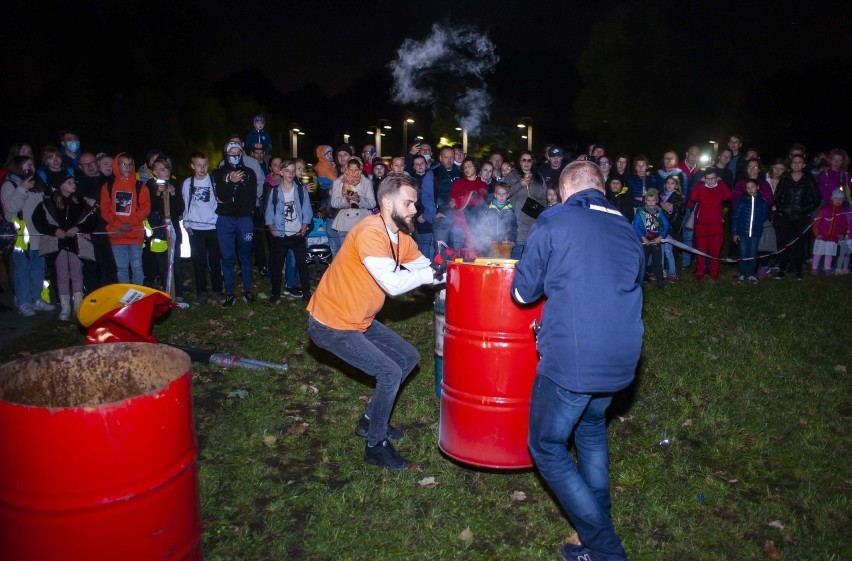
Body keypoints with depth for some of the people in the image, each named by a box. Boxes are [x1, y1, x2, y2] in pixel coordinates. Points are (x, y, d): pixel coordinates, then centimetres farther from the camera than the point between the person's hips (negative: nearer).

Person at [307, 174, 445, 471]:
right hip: (331, 324, -10)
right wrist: (432, 274, -29)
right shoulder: (370, 233, -27)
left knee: (409, 357, 14)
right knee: (390, 373, -13)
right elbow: (392, 283, -36)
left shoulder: (401, 236, 3)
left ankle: (370, 421, 28)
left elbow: (424, 266, 0)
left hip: (360, 321, 10)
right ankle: (375, 445, 7)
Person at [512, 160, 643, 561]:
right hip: (621, 360, 6)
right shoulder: (628, 230, 13)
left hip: (569, 360, -6)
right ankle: (599, 517, 39)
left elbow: (524, 292, 1)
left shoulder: (553, 222, -3)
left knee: (546, 447, 12)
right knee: (592, 426, 31)